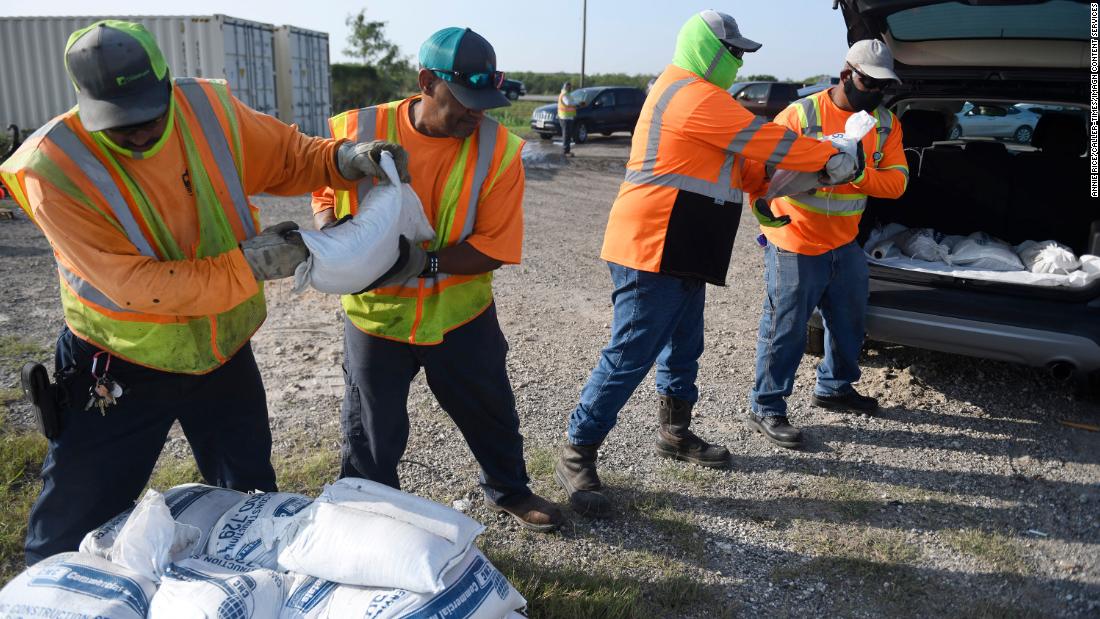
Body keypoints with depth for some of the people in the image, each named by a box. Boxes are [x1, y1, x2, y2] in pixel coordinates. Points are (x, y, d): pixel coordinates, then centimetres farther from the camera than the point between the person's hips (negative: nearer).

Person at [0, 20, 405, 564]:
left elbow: (289, 158, 1)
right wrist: (247, 264, -27)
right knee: (76, 521, 11)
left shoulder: (208, 108, -14)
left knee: (251, 498, 21)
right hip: (121, 370, -3)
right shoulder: (53, 167, -25)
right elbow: (132, 282, -27)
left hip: (224, 350, 4)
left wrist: (344, 159, -19)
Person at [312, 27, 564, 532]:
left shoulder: (497, 150, -15)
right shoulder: (360, 131, -14)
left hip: (461, 314, 1)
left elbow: (493, 247, -16)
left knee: (491, 413, 19)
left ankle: (509, 491, 47)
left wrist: (423, 262, -29)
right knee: (372, 435, 14)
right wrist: (330, 233, -16)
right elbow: (324, 189, 5)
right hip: (377, 315, 0)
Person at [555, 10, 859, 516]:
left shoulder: (686, 93, 20)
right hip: (652, 251, -11)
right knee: (629, 358, -8)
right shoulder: (697, 97, -14)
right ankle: (576, 457, 1)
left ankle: (675, 434, 36)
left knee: (682, 351, 20)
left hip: (678, 255, 11)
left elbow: (738, 158, 23)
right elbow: (766, 141, -12)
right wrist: (831, 157, 0)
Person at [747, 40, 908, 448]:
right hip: (796, 246, -7)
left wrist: (859, 174, -24)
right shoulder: (801, 114, -14)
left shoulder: (886, 124, 3)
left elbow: (897, 181, -6)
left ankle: (834, 387, 43)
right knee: (786, 329, -2)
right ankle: (765, 409, 11)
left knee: (849, 322, 20)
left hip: (845, 244, 7)